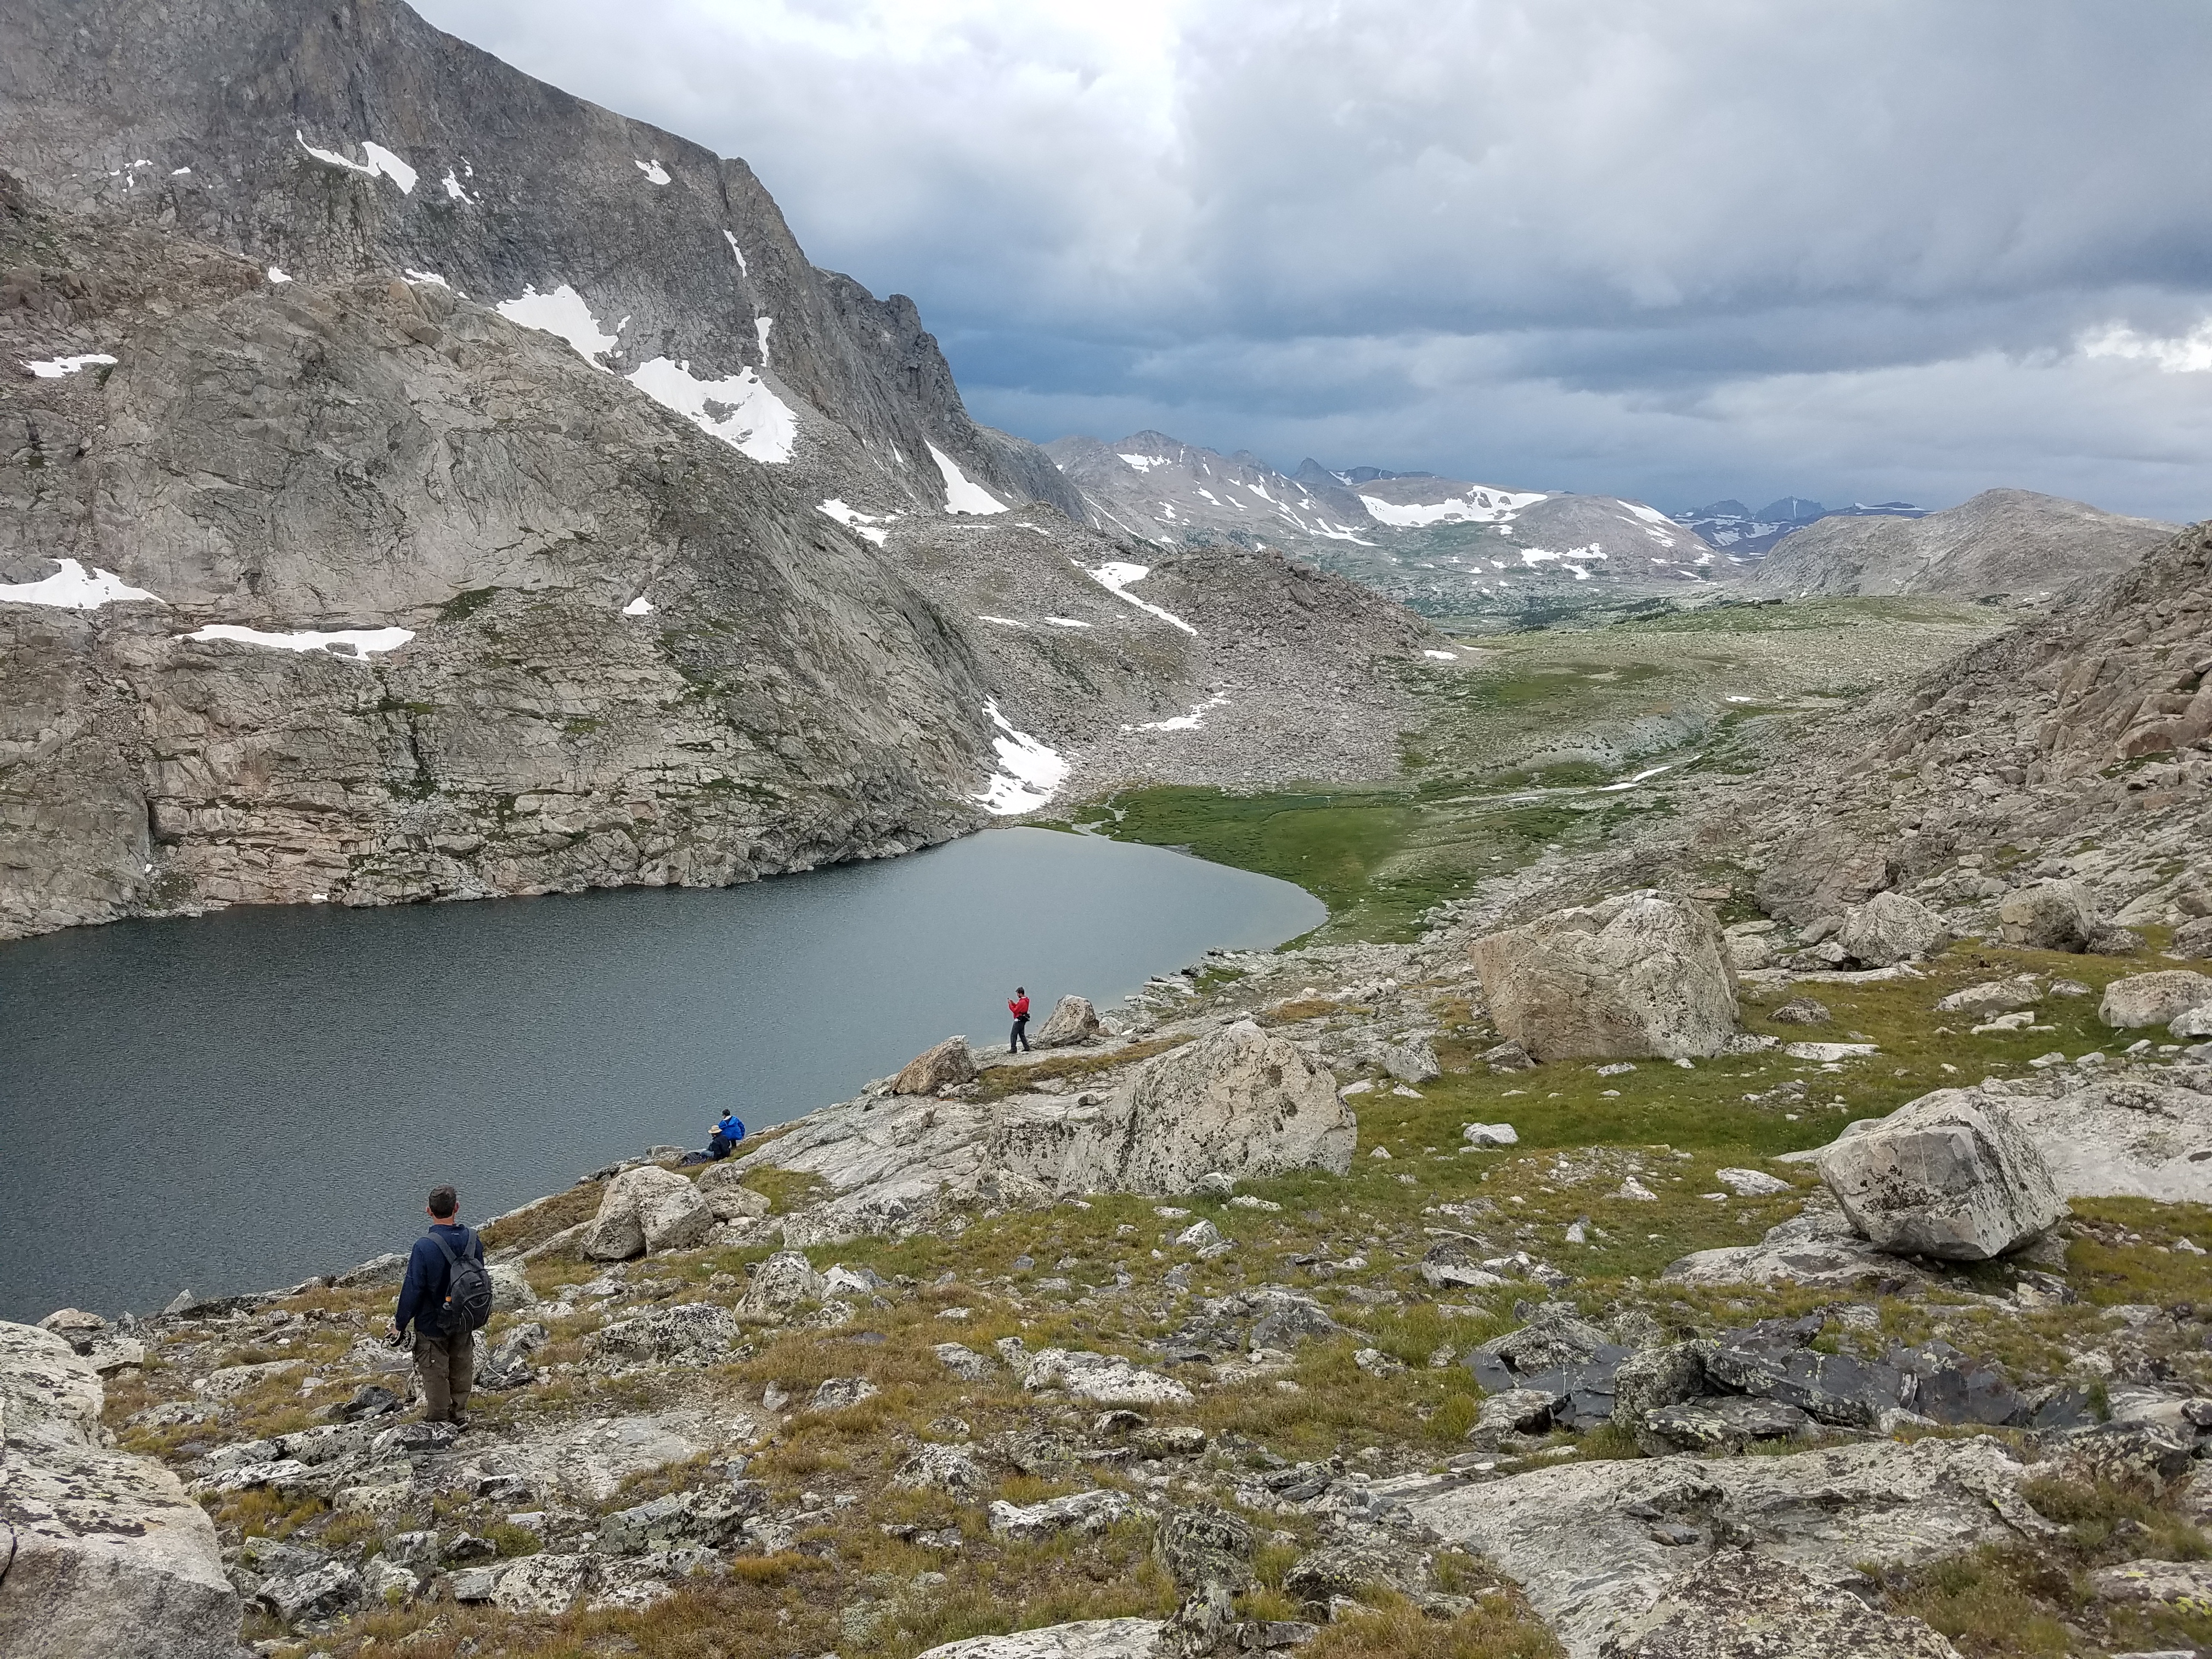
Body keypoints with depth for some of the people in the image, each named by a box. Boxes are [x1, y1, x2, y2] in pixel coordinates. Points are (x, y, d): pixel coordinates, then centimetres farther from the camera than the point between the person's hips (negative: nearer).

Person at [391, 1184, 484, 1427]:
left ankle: (438, 1422, 25)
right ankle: (459, 1416, 33)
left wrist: (400, 1324, -7)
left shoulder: (424, 1246, -26)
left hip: (432, 1323, -4)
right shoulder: (473, 1239, -11)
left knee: (436, 1375, 13)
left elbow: (412, 1289, -20)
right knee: (461, 1371, 21)